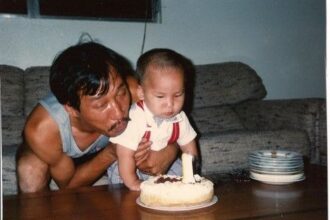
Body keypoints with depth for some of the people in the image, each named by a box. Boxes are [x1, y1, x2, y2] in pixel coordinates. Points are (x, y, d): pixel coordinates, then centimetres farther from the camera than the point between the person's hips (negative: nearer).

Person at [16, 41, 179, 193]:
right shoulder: (41, 130, -41)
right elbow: (68, 184, -23)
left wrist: (169, 151, -42)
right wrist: (111, 154, -39)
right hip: (61, 156, -2)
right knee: (31, 168, -33)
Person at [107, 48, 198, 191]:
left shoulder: (179, 118, -14)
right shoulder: (134, 119, -34)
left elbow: (189, 150, -1)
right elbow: (125, 155, -29)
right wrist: (133, 183, -24)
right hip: (132, 168, -5)